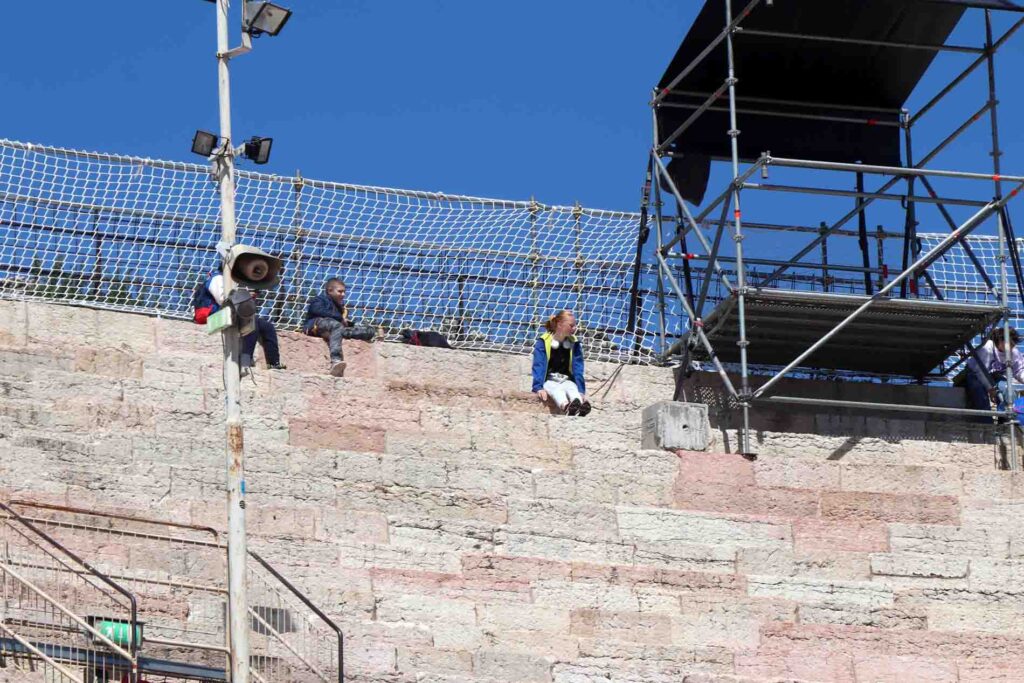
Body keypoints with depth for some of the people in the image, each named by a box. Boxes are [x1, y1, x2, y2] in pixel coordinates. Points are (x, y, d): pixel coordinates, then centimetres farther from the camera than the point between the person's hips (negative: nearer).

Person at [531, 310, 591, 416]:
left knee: (572, 388, -33)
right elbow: (538, 366, -13)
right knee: (556, 389, -37)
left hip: (567, 381, 3)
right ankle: (566, 407, -71)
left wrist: (582, 391, -11)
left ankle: (581, 407, -67)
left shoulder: (575, 344, 4)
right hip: (549, 381, -3)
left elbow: (578, 369, 1)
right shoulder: (543, 342, -6)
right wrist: (538, 388, -27)